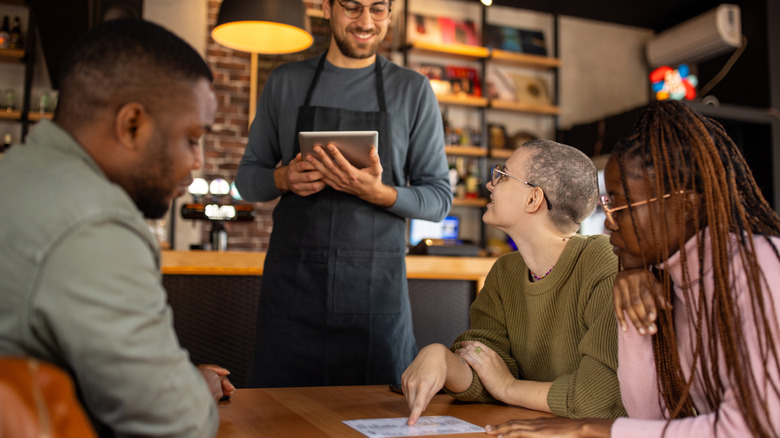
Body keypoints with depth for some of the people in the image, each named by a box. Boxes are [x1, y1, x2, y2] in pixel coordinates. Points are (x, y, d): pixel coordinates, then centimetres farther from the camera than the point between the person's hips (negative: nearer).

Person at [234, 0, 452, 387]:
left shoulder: (413, 90, 6)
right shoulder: (284, 83, 10)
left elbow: (439, 199, 4)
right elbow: (247, 178, 15)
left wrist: (377, 192, -16)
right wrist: (285, 178, -7)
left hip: (376, 287, -1)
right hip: (291, 283, 1)